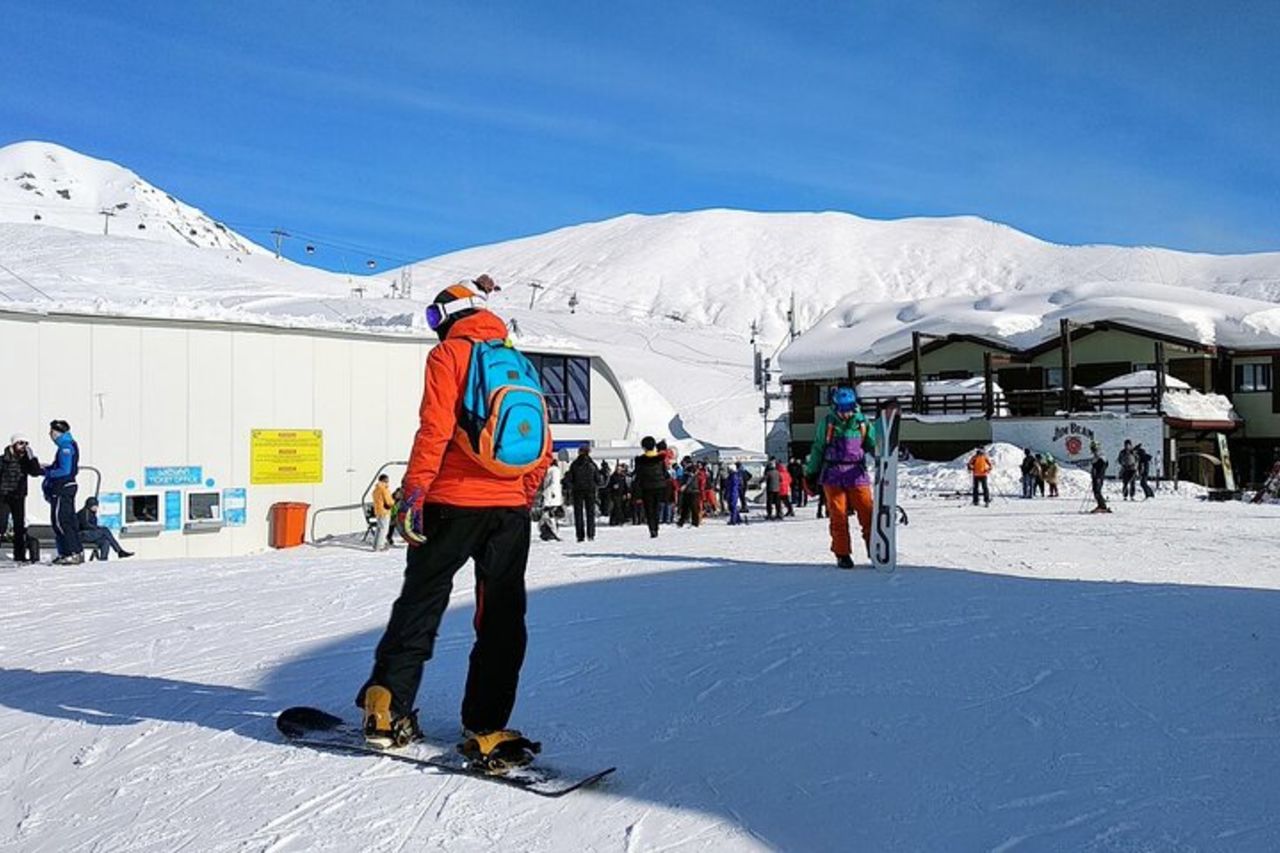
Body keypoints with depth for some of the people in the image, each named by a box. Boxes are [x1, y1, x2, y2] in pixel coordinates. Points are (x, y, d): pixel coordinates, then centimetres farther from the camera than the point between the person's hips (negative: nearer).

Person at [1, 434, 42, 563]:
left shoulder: (26, 460, 6)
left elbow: (35, 472, -7)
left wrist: (31, 457, -16)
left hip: (19, 497, 4)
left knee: (20, 526, 7)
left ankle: (20, 555, 14)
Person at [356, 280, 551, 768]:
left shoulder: (449, 355, -1)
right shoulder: (521, 364, 15)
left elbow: (435, 429, -14)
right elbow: (543, 449, 13)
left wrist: (413, 493, -12)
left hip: (452, 506, -4)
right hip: (510, 510, 4)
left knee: (420, 604, 10)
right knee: (502, 620, 7)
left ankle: (387, 710, 15)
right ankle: (486, 731, 7)